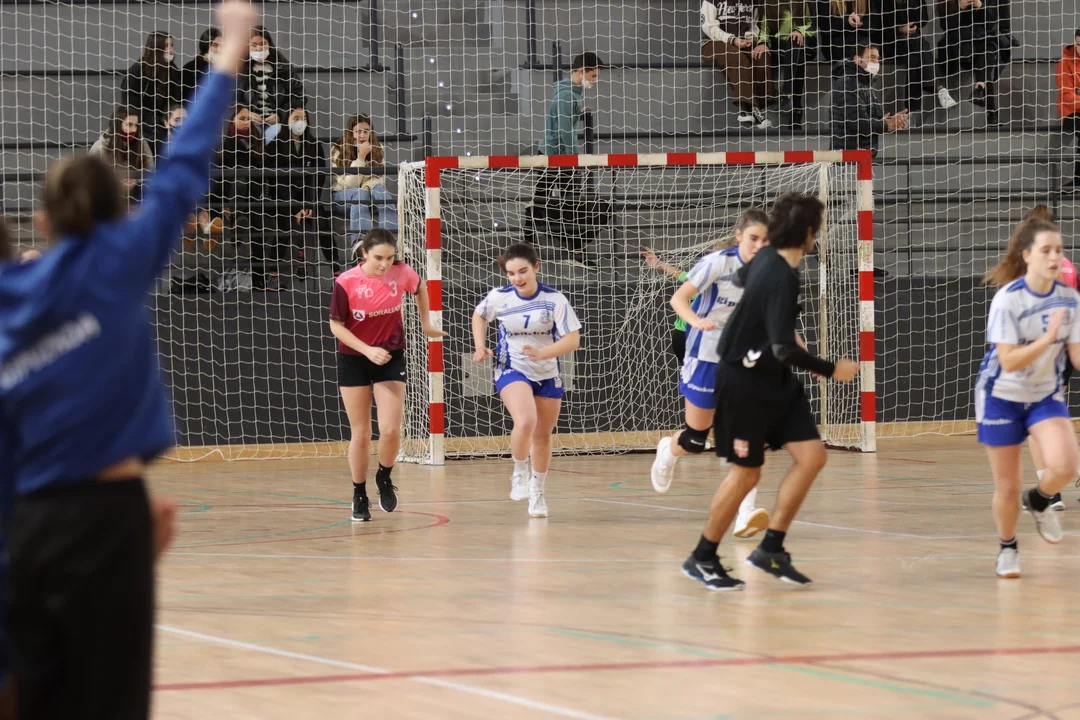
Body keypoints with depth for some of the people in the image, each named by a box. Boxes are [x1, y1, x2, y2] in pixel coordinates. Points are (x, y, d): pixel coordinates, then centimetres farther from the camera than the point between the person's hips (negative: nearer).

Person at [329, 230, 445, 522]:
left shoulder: (402, 273, -13)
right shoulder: (346, 282, -19)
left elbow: (421, 289, 11)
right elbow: (336, 325, -11)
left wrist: (426, 325, 17)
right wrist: (368, 350, -22)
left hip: (391, 358, 1)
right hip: (354, 361, -1)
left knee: (390, 430, -10)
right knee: (360, 434, 3)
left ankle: (385, 478, 19)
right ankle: (359, 496, 20)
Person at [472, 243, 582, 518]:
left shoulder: (554, 300, -15)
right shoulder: (498, 298, -11)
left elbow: (573, 340, -16)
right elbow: (479, 316, 12)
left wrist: (542, 353, -31)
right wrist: (480, 346, -3)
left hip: (548, 374, 2)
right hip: (512, 370, -2)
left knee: (543, 435, 13)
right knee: (525, 422, -28)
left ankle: (537, 490, 36)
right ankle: (519, 474, -1)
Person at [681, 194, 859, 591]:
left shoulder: (768, 258, 0)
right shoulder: (782, 278, -27)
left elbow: (742, 277, 25)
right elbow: (783, 348, -31)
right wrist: (831, 370, -22)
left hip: (774, 380, 9)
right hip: (744, 380, -9)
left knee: (812, 455, 1)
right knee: (746, 473, 1)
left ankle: (770, 549, 8)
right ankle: (701, 559, 17)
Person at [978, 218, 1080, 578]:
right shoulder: (1008, 299, -20)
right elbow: (1009, 361, -24)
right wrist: (1048, 337, -34)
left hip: (1045, 396, 3)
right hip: (1002, 396, -3)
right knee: (1008, 487, 2)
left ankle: (1038, 501, 13)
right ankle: (1007, 548, 31)